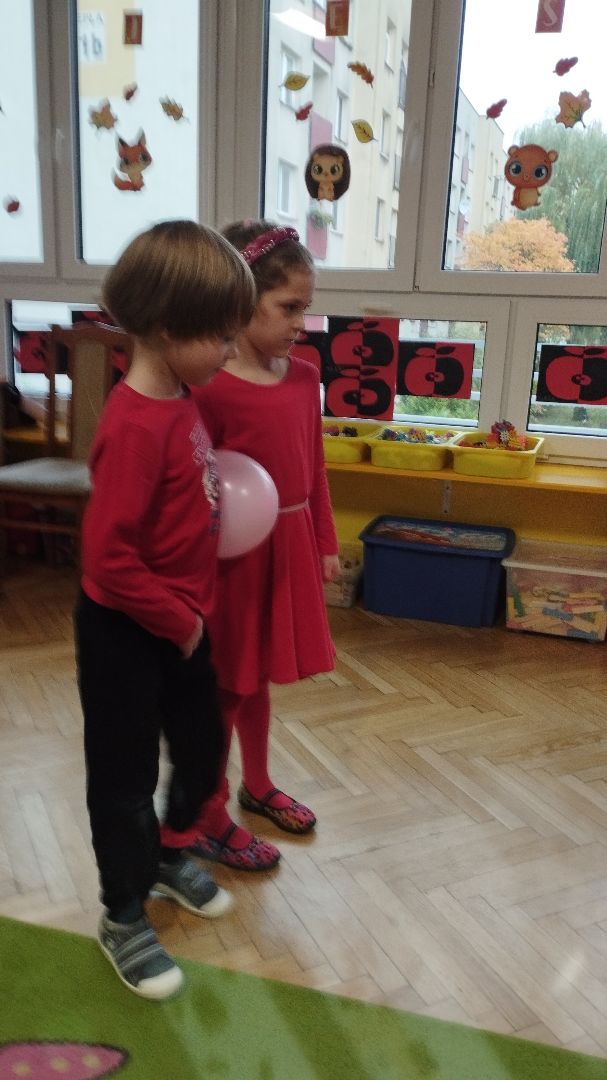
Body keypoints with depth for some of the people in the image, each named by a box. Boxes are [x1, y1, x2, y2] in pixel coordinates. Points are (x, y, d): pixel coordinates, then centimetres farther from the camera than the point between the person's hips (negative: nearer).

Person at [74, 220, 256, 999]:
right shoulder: (134, 426, -27)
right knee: (124, 774, 10)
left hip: (181, 624, 8)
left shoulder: (180, 400, 0)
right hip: (126, 634, -8)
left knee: (203, 747, 22)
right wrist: (178, 621, -16)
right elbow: (108, 562, -27)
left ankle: (166, 857, 48)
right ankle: (123, 918, 33)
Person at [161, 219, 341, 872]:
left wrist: (325, 544, 14)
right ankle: (207, 821, 26)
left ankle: (257, 785, 43)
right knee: (226, 687, 7)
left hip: (288, 546, 7)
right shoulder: (209, 388, -18)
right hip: (234, 552, -6)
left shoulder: (304, 378, 4)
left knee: (257, 675, 22)